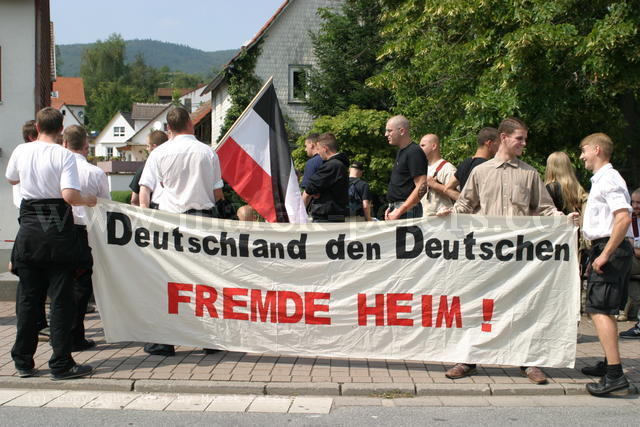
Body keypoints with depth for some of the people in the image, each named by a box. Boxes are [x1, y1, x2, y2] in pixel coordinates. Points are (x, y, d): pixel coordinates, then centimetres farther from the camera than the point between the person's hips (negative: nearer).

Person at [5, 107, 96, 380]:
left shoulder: (21, 151, 4)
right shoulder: (64, 156, -10)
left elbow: (11, 179, 23)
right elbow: (70, 196, -19)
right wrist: (88, 201, 1)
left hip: (29, 230, 4)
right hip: (57, 228, -4)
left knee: (28, 297, 11)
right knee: (61, 298, 1)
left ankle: (23, 362, 17)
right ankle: (61, 364, 2)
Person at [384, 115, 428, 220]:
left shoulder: (414, 152, -11)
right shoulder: (401, 152, 19)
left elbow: (422, 187, -19)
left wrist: (399, 211, -20)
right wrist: (391, 208, 12)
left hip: (407, 211, -9)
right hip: (397, 208, 9)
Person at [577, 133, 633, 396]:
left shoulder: (609, 179, -13)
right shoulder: (600, 180, 18)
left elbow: (624, 218, -24)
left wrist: (605, 254, -25)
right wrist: (598, 254, 21)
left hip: (610, 248, -11)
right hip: (604, 250, 11)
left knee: (599, 309, -16)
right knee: (605, 310, 18)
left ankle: (615, 374, -20)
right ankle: (609, 363, 30)